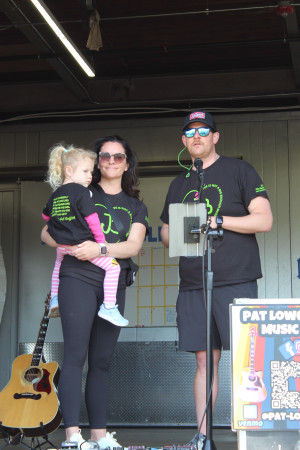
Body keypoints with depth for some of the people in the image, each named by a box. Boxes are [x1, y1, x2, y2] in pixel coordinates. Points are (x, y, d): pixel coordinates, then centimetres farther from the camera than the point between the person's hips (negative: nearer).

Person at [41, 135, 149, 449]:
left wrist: (99, 248, -16)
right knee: (75, 355, -12)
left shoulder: (135, 206, 16)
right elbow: (47, 232, 7)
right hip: (78, 279, -3)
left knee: (102, 360, 7)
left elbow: (134, 246, 0)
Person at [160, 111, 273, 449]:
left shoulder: (238, 170, 4)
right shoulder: (179, 184, 20)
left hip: (236, 282, -5)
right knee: (204, 360, 6)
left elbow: (264, 220, -3)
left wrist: (217, 221, -12)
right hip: (192, 286, 5)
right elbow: (166, 233, 26)